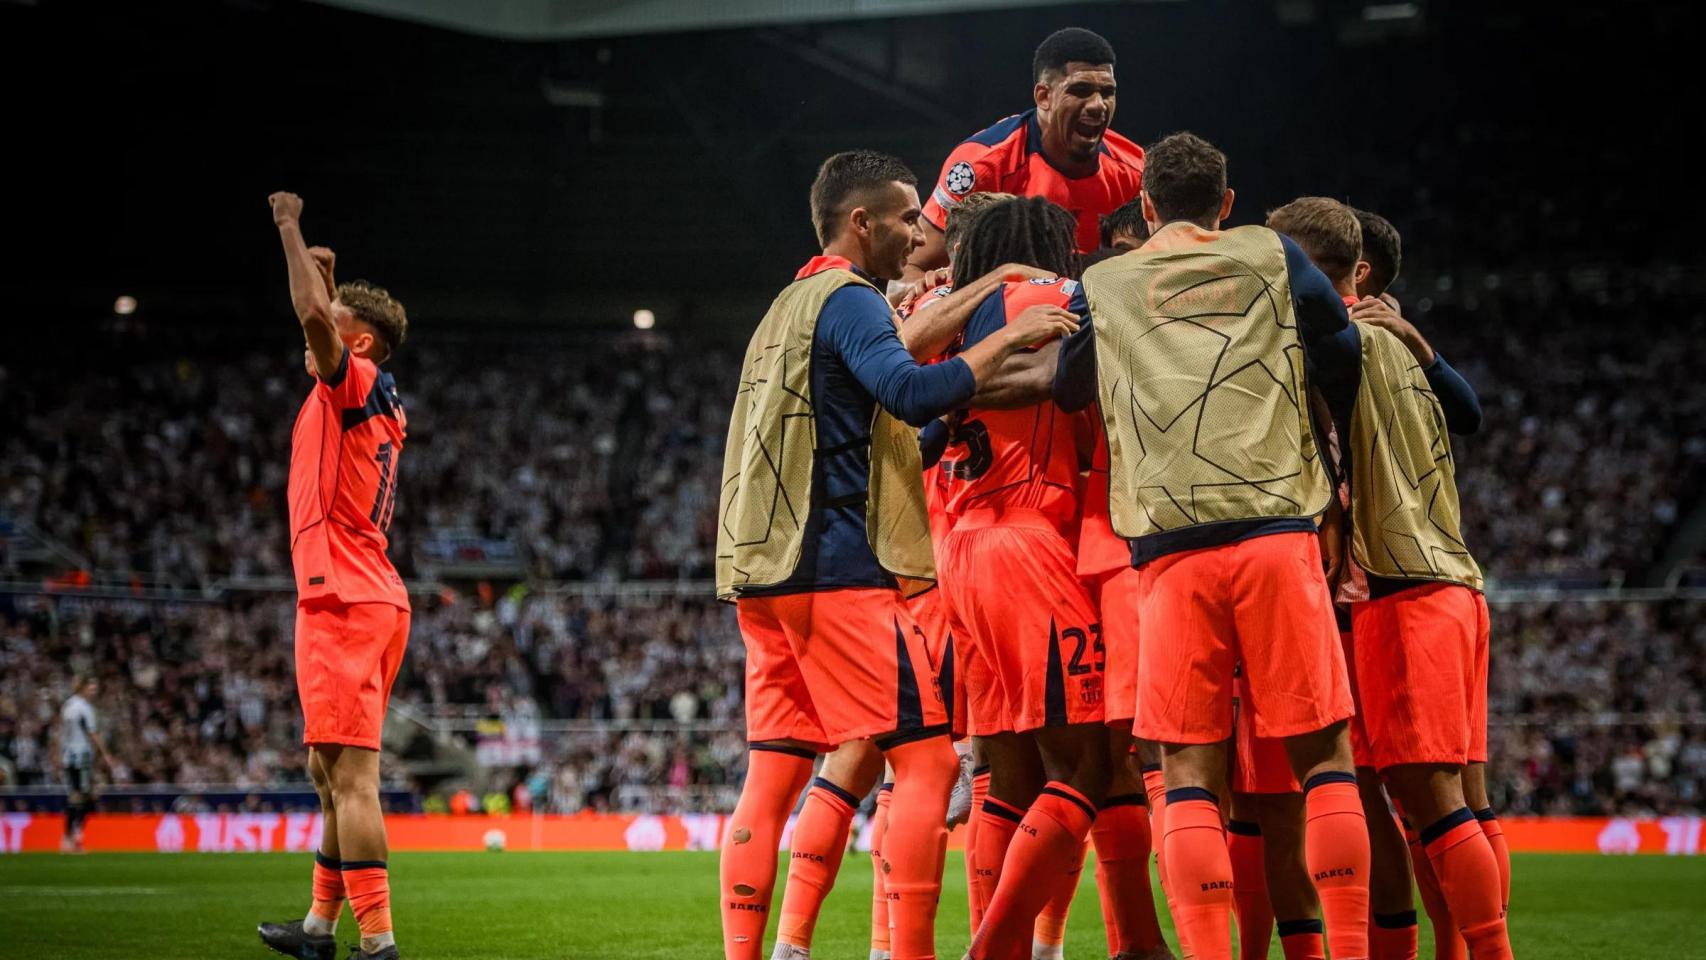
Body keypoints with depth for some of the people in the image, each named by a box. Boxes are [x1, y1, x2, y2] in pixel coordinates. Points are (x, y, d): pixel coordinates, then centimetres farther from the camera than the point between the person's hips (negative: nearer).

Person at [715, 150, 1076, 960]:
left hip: (764, 571, 9)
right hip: (835, 570, -9)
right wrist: (1008, 340, -15)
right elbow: (913, 393, -22)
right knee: (926, 760, -7)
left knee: (771, 779, 5)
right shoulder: (848, 299, -7)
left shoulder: (788, 307, 22)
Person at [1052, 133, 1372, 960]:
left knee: (1190, 770, 2)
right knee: (1322, 755, 4)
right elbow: (1342, 353, 21)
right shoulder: (1271, 257, 12)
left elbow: (1068, 390, 29)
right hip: (1276, 532, -1)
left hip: (1171, 552, 1)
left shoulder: (1099, 288, 14)